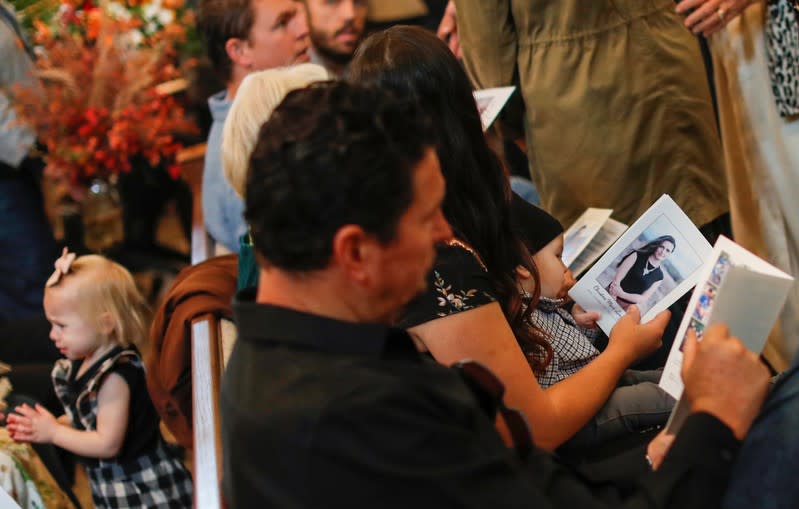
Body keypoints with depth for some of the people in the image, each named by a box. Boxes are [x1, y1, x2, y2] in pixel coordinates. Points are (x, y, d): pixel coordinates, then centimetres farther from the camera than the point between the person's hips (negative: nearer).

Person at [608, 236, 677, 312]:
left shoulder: (659, 276, -1)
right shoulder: (637, 255, -3)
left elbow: (644, 298, -7)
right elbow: (618, 277, -10)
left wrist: (622, 294, -23)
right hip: (611, 296, 0)